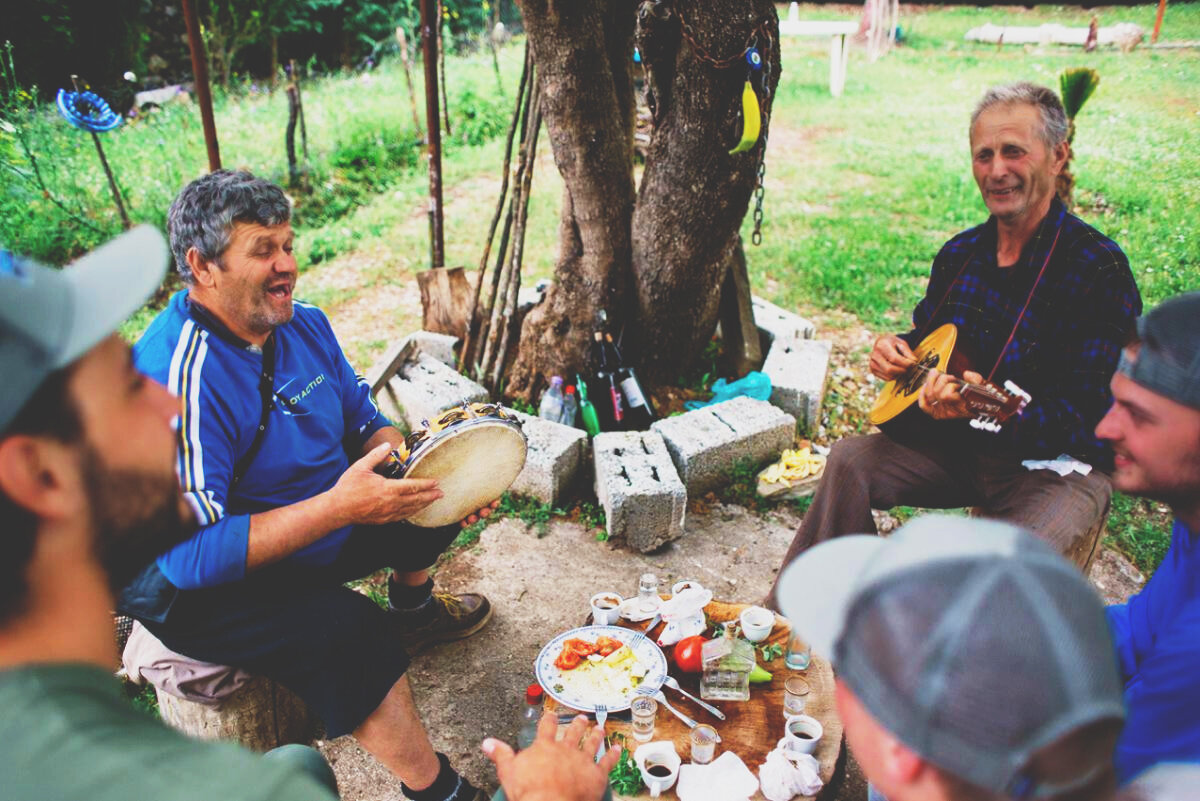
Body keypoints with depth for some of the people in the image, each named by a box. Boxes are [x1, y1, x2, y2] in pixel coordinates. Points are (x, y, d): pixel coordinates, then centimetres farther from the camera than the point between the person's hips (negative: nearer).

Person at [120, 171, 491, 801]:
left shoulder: (303, 324, -5)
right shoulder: (178, 377, -31)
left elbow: (365, 422, 6)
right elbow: (192, 553, -34)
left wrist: (432, 472, -14)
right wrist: (339, 507, -40)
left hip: (320, 524, 9)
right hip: (200, 584, -8)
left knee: (435, 494, 14)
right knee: (351, 633, -32)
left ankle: (413, 607, 40)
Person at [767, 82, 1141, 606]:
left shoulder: (1099, 270, -17)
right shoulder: (960, 254, 3)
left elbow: (1090, 418, -23)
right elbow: (927, 333, 21)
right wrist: (898, 349, -3)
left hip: (1063, 463, -5)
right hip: (961, 445, 6)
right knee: (851, 459, -12)